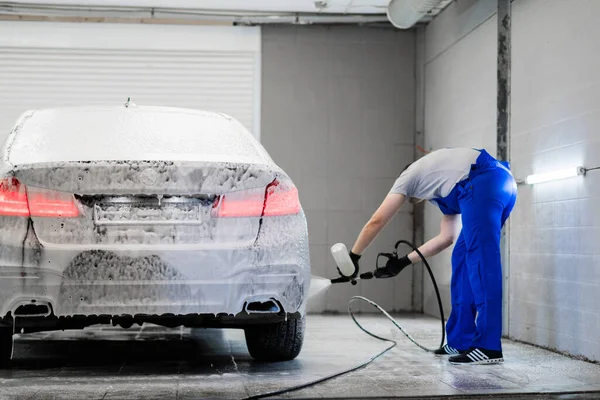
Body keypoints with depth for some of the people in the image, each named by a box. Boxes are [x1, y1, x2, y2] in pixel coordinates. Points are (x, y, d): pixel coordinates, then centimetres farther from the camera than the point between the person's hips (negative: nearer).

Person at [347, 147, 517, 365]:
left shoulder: (409, 176, 22)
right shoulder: (443, 188, 40)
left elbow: (376, 222, 19)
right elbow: (447, 237, 32)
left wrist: (353, 257, 29)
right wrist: (404, 261, 35)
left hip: (483, 183, -8)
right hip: (503, 182, 8)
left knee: (481, 261, -11)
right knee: (463, 259, 13)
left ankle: (488, 347, -14)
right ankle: (461, 340, 14)